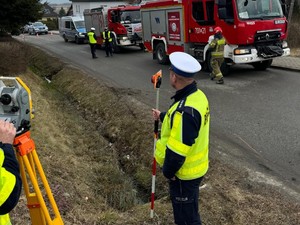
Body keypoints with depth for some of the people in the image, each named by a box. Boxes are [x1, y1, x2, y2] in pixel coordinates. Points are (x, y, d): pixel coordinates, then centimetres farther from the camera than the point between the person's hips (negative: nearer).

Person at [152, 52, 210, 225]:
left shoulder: (185, 110, -35)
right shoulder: (197, 95, -3)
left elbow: (177, 150, -29)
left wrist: (168, 171, -13)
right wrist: (163, 117, 22)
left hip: (184, 173, -9)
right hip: (196, 166, 9)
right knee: (185, 209, 30)